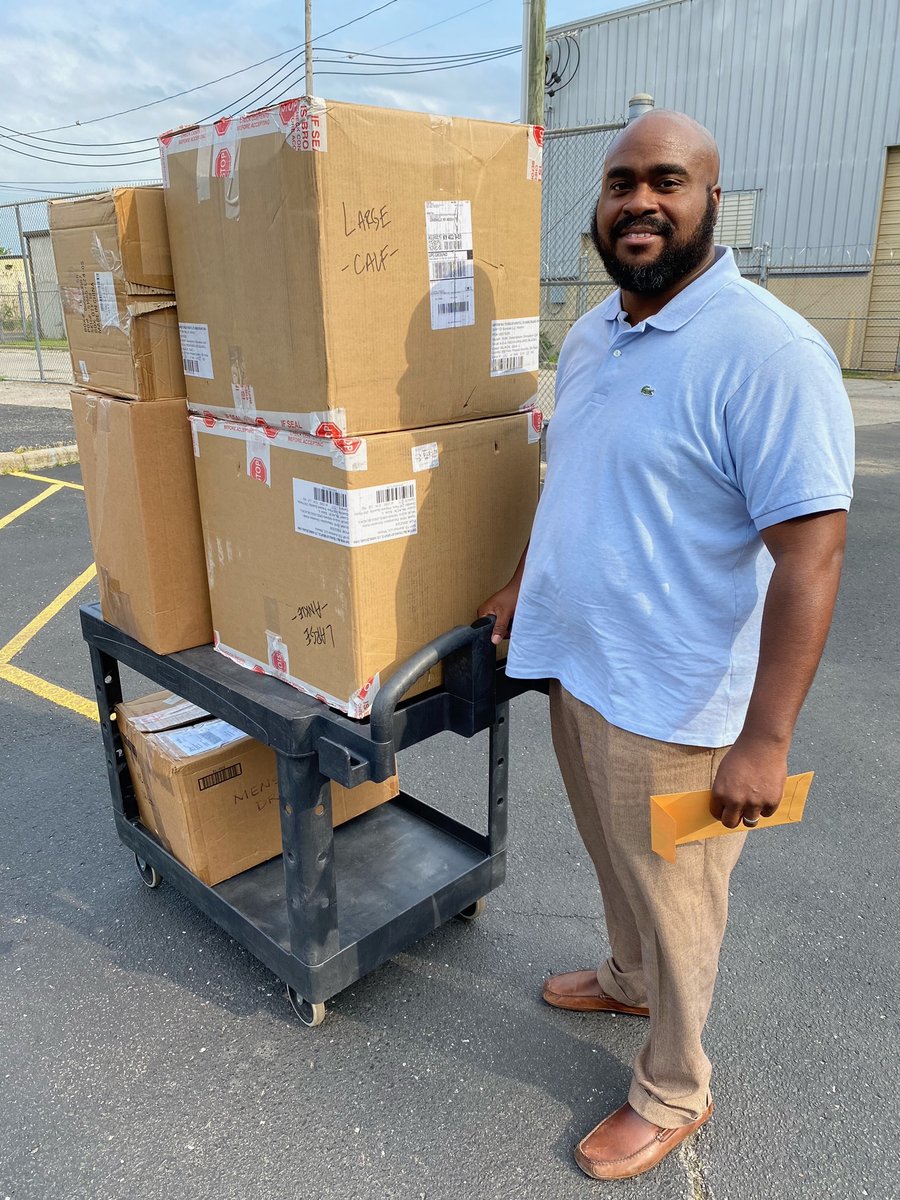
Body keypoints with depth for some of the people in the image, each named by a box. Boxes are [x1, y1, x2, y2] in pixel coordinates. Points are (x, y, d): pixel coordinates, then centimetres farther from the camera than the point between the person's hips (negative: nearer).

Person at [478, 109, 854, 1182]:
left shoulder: (768, 355, -21)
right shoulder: (591, 335, 6)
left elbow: (810, 552, -24)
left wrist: (764, 738, -25)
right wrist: (524, 580, 22)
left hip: (670, 704, -7)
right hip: (575, 668, 8)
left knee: (671, 899, 13)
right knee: (614, 862, 28)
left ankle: (672, 1093, 39)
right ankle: (629, 980, 56)